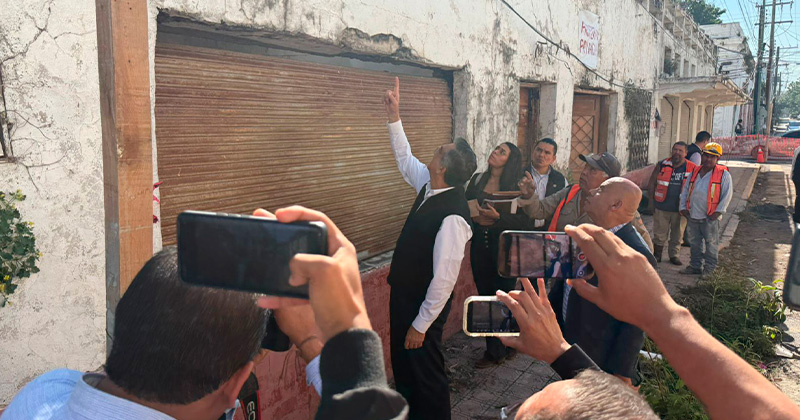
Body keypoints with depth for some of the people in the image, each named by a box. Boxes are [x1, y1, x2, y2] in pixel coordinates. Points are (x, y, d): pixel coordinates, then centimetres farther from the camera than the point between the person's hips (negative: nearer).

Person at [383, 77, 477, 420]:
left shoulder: (452, 217, -30)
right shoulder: (429, 186, -5)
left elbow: (444, 278, -27)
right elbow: (405, 159, 16)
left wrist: (421, 324, -19)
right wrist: (394, 117, 11)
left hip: (424, 305, -9)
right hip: (404, 293, 9)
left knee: (426, 375, 10)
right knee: (403, 365, 25)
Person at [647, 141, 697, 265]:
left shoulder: (692, 169, 0)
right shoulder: (662, 165, 1)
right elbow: (652, 184, 8)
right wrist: (651, 201, 5)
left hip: (680, 208, 0)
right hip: (662, 207, 0)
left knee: (677, 234, 10)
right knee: (659, 234, 7)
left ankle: (674, 255, 25)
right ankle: (657, 255, 23)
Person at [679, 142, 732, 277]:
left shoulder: (723, 174, -2)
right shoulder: (695, 172, 13)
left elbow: (727, 194, -5)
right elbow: (685, 190, 18)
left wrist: (718, 211, -11)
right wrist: (683, 207, 9)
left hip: (710, 217, -5)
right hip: (693, 216, 5)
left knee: (711, 243, 3)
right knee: (695, 242, 12)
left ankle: (709, 268, 13)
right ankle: (695, 266, 23)